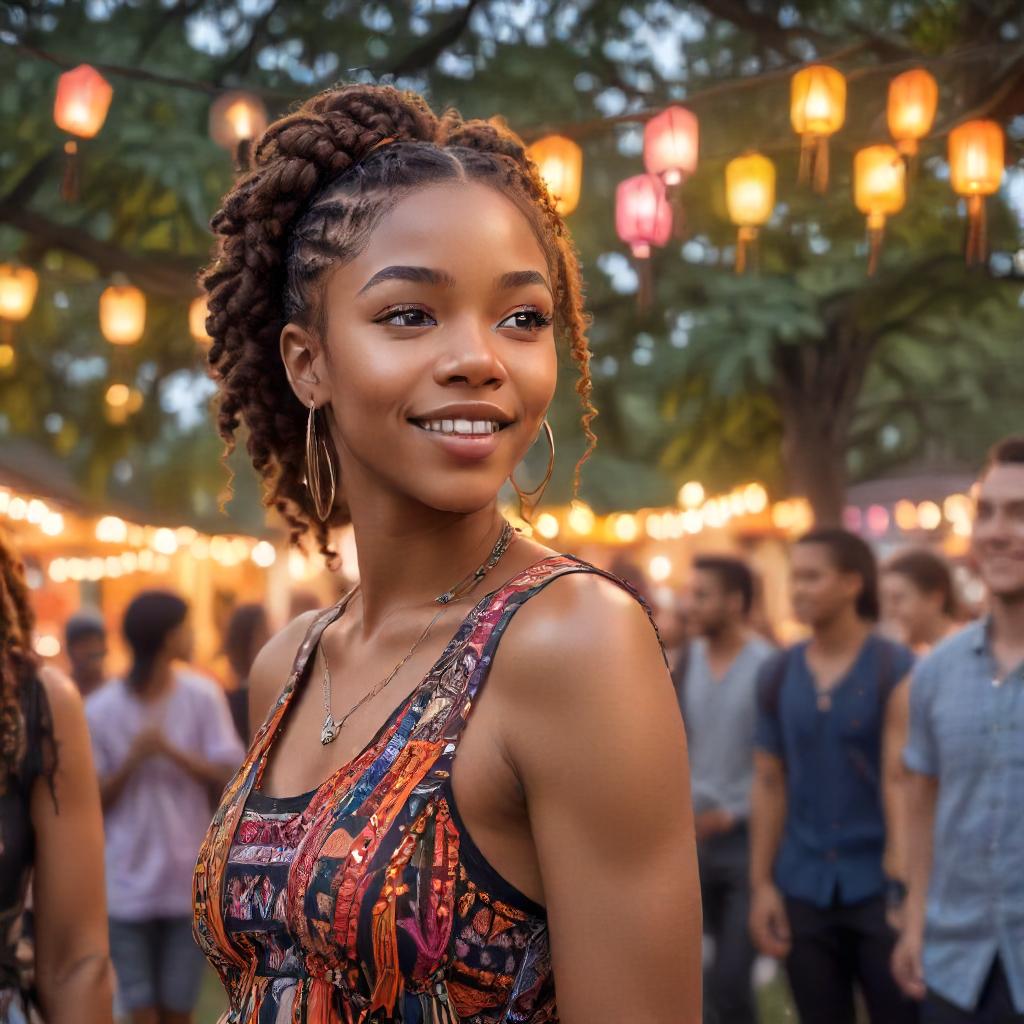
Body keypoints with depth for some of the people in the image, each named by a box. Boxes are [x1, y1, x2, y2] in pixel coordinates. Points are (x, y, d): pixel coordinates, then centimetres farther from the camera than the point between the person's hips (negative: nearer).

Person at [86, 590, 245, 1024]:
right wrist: (134, 758, -17)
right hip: (130, 882, -1)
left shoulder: (203, 696, -2)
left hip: (190, 880, 1)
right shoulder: (100, 710, -5)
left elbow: (227, 775, -5)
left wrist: (171, 750, -18)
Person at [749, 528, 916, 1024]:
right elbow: (769, 783, 8)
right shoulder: (776, 675, 6)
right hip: (803, 886, 4)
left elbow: (900, 780, -11)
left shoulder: (896, 670, -6)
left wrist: (905, 879, -18)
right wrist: (761, 883, 4)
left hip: (879, 883, -3)